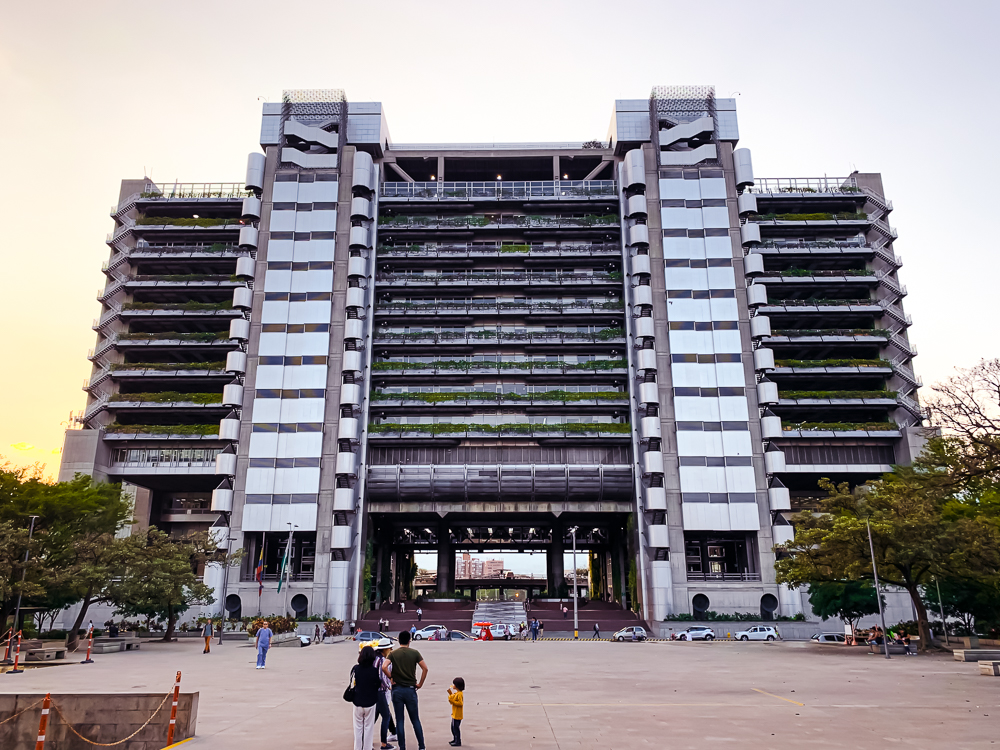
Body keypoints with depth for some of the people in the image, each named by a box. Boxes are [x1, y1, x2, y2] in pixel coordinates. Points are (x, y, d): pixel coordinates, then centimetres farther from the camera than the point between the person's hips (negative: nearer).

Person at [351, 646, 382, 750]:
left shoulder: (355, 668, -11)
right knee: (368, 727, 11)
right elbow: (379, 685, -5)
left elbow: (352, 682, 3)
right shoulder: (375, 671, -16)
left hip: (357, 702, 2)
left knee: (358, 727, 16)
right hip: (370, 702, -2)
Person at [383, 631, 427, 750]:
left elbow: (384, 667, -17)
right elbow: (425, 668, -7)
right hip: (410, 689, 0)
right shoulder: (414, 653, -1)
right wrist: (420, 684, 2)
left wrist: (391, 678, -4)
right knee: (415, 719, 11)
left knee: (399, 720, 7)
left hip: (397, 690, 0)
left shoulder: (393, 654, -1)